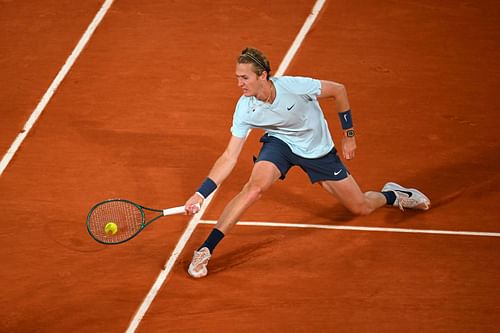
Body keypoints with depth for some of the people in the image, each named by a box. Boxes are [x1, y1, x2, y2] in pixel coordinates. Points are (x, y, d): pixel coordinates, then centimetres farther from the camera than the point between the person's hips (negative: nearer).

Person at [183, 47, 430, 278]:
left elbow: (338, 90, -13)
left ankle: (391, 195, 42)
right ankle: (204, 251, -27)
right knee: (255, 186, -31)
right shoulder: (245, 109, -24)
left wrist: (349, 135, -7)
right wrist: (201, 194, -28)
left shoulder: (294, 86, -32)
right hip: (279, 143, 0)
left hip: (319, 149, 0)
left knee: (361, 208, 4)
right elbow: (229, 157, -19)